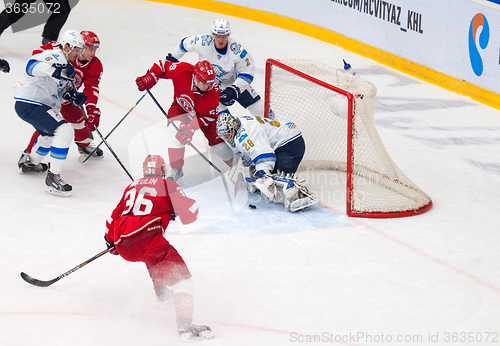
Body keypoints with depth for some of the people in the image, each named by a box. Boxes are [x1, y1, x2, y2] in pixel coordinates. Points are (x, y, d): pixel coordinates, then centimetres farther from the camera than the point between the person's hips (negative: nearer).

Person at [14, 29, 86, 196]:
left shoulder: (64, 62, 20)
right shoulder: (55, 56, -13)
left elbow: (58, 91, 23)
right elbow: (32, 66, -32)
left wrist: (75, 97, 4)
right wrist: (55, 70, -46)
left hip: (39, 104, 11)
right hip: (29, 105, -11)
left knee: (51, 133, 33)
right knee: (64, 131, -22)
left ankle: (30, 162, 51)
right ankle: (53, 177, -21)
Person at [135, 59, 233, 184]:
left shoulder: (214, 90, -34)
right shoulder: (181, 71, -36)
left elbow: (208, 116, -25)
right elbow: (162, 65, -19)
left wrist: (191, 127, -35)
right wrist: (150, 78, -32)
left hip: (204, 112, 0)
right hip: (181, 106, 0)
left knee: (218, 142, -5)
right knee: (175, 128, -28)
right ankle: (176, 171, -17)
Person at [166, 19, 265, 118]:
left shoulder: (237, 50, -29)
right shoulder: (203, 42, -29)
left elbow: (247, 72, -22)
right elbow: (185, 43, -8)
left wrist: (234, 90, -32)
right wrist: (172, 58, 6)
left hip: (232, 81, 1)